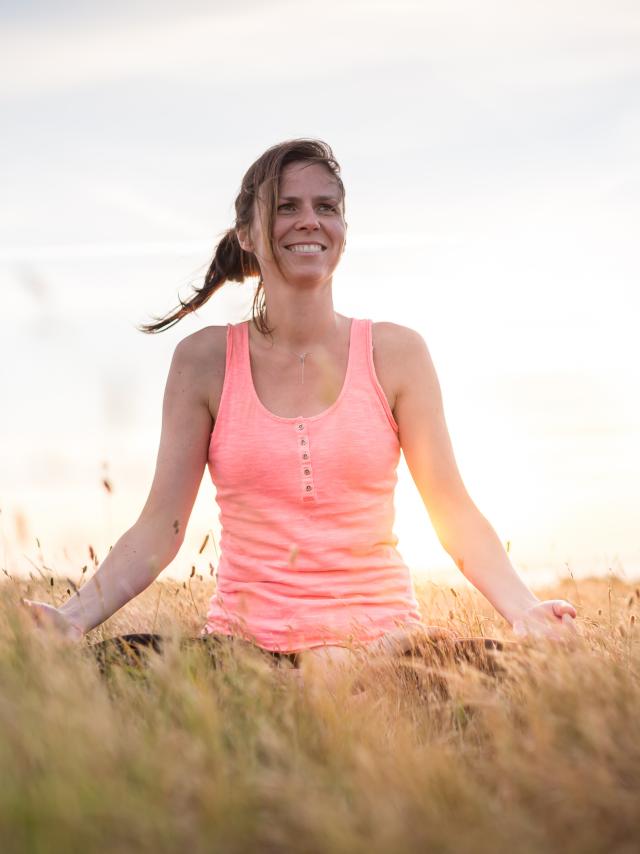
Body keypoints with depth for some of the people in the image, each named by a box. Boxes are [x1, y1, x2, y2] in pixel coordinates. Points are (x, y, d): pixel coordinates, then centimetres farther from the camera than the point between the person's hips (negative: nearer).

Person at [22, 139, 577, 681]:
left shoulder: (395, 353, 4)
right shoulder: (204, 361, 4)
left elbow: (454, 513, 3)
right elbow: (161, 528, 1)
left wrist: (523, 610, -14)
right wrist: (76, 616, -15)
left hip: (380, 638, 0)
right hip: (245, 636, 0)